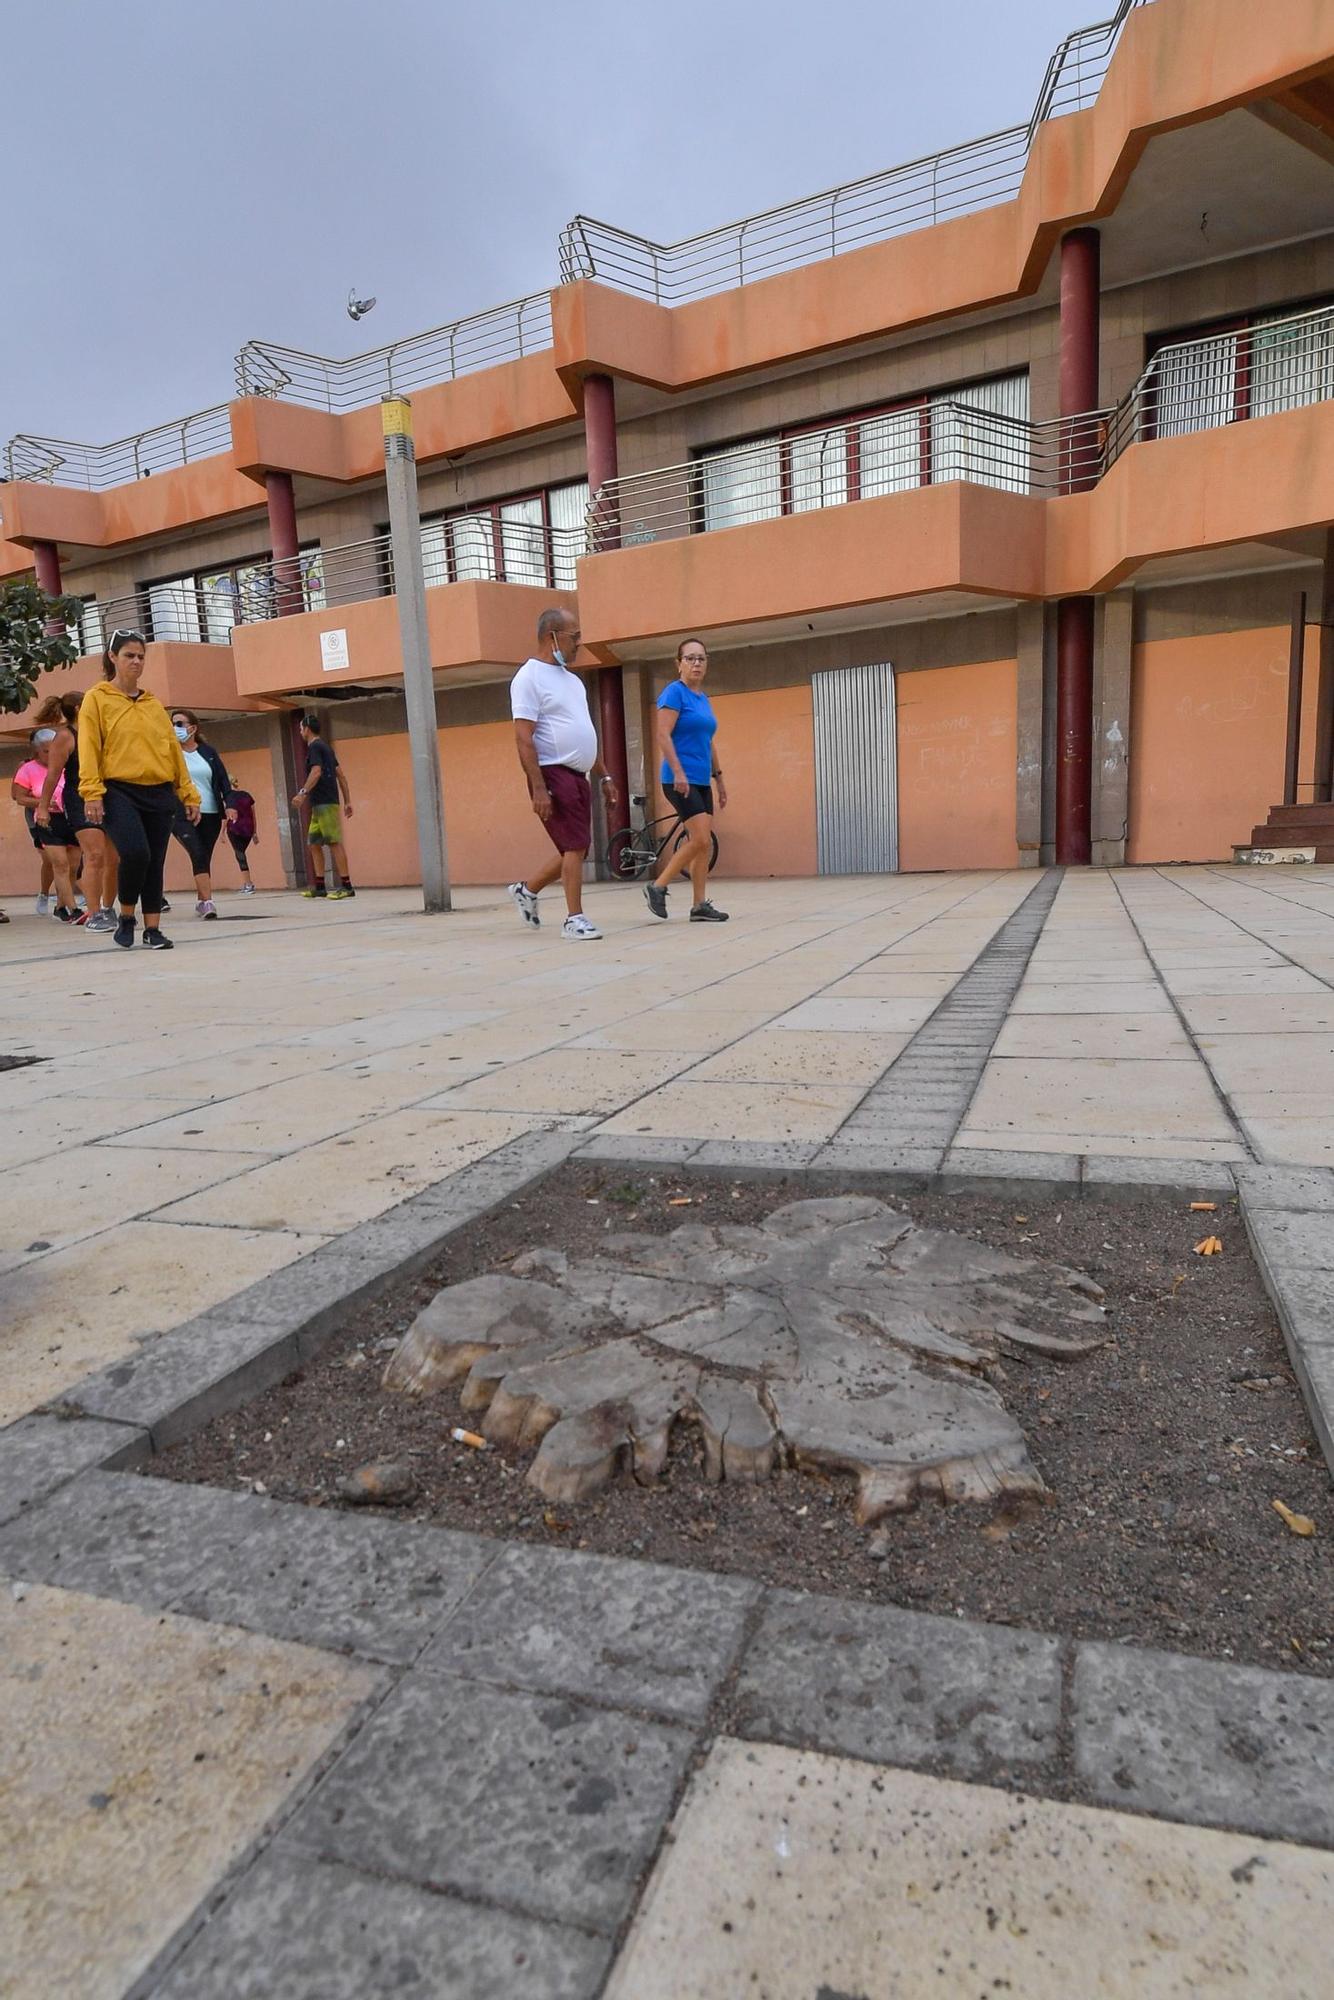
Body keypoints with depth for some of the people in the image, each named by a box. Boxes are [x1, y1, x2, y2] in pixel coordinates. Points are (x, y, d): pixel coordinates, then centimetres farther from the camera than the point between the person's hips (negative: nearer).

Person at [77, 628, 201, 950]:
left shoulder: (154, 704, 16)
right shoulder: (97, 698, 4)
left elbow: (173, 749, 16)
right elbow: (89, 748, -3)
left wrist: (189, 794, 11)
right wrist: (92, 793, -14)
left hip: (159, 793, 4)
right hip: (119, 791, -4)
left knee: (154, 863, 3)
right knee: (135, 854, -22)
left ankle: (152, 929, 11)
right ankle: (126, 917, 1)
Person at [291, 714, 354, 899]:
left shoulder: (314, 747, -6)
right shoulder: (325, 747, 22)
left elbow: (316, 772, -21)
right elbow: (341, 775, 19)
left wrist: (303, 792, -25)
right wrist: (347, 801, 17)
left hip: (324, 803, -10)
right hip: (320, 804, 10)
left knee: (334, 843, -11)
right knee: (313, 844, 11)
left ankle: (346, 886, -13)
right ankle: (319, 887, 13)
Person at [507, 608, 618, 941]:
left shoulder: (572, 679, 19)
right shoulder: (530, 677, -8)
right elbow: (523, 738, -15)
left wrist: (604, 776, 20)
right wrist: (539, 789, -22)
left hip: (578, 776, 9)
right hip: (553, 775, -8)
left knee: (574, 850, 11)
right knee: (575, 846, -10)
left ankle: (527, 890, 28)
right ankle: (574, 919, -2)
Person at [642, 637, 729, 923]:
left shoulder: (704, 698, 16)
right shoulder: (674, 692, -8)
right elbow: (663, 736, -16)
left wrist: (718, 778, 21)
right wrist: (679, 773, -23)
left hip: (702, 781, 8)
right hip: (681, 781, -8)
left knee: (703, 843, 5)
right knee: (701, 840, -14)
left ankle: (700, 906, 9)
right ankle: (657, 887, -1)